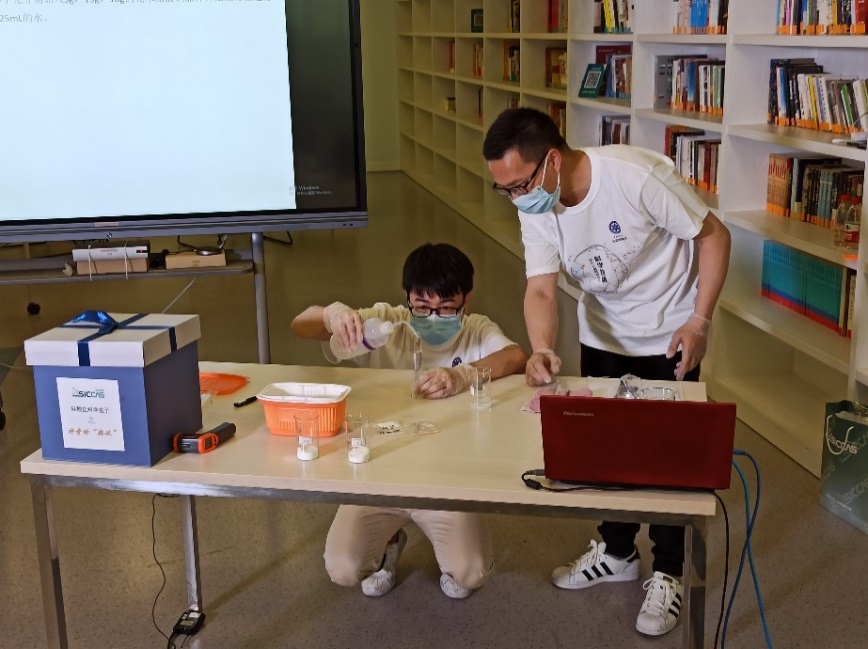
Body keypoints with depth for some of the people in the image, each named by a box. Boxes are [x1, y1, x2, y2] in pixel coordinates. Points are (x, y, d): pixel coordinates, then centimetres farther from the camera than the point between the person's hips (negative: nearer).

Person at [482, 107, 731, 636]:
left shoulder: (637, 176, -32)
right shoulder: (535, 208, -15)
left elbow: (713, 235, -21)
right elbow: (541, 290, -19)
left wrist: (699, 322, -24)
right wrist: (542, 350, -38)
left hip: (669, 335, -5)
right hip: (603, 335, 6)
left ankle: (669, 573, 23)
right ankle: (617, 552, 37)